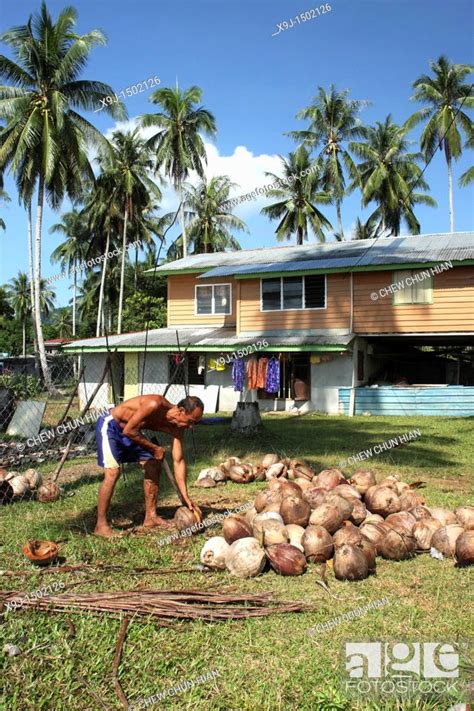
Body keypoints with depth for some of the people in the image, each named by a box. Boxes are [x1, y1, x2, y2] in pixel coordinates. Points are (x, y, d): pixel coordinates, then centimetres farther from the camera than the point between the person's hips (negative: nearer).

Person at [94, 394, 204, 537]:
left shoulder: (176, 427, -12)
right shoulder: (154, 405, -35)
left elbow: (178, 461, -9)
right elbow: (128, 431, -29)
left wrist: (186, 498, -14)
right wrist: (154, 448, -20)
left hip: (130, 430, 8)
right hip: (110, 425, -8)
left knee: (153, 465, 3)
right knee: (113, 472, -20)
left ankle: (150, 516, 14)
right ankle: (101, 525, -11)